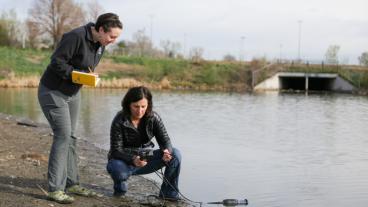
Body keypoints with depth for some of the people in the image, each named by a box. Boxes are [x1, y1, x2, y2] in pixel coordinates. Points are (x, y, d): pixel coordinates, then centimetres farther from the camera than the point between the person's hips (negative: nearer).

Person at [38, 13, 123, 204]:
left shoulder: (100, 45, 2)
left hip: (73, 93, 9)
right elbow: (57, 61, -25)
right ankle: (55, 189, -9)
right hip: (53, 91, -9)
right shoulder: (76, 37, -25)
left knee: (71, 137, 11)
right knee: (63, 136, -14)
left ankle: (71, 184, 20)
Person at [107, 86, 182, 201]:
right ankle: (120, 188, 0)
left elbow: (165, 140, -10)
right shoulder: (119, 121, -19)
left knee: (175, 154, -18)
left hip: (145, 160, 3)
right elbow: (116, 150, -21)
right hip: (124, 161, -3)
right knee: (117, 169, -39)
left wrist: (166, 151, -36)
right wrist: (133, 159, -41)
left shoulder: (153, 118, -9)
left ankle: (169, 194, -2)